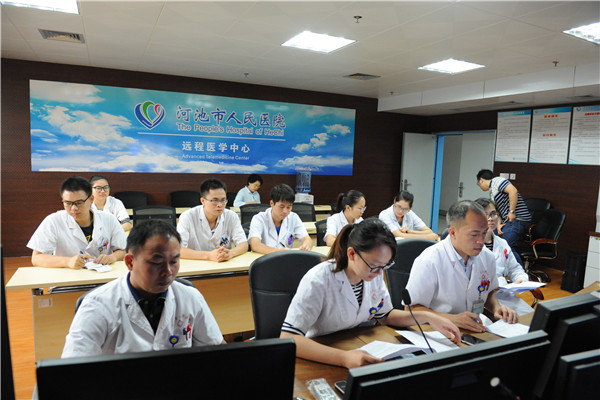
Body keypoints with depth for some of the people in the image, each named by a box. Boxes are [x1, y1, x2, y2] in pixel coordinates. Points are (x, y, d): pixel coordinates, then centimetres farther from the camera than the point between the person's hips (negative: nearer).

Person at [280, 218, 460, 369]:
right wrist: (343, 358, -40)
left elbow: (385, 315, 11)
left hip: (362, 353, 5)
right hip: (322, 361, -4)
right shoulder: (319, 280, -24)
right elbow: (287, 338, -29)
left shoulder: (374, 274, -3)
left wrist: (427, 317, -4)